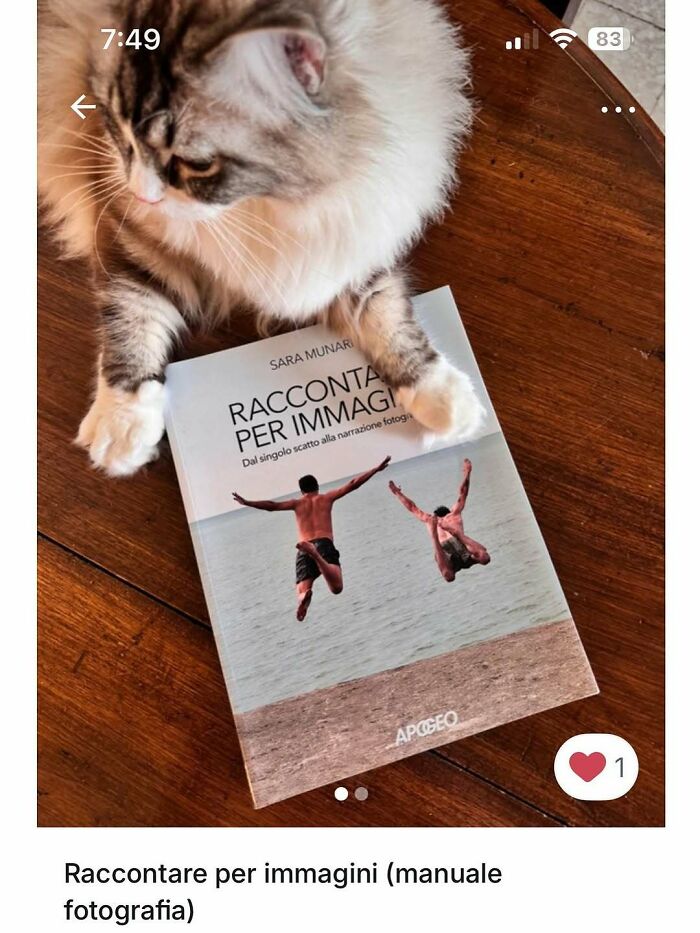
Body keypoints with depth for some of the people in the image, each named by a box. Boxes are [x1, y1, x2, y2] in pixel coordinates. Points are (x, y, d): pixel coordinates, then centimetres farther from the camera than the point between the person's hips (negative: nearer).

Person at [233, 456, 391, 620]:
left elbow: (272, 506, 11)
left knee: (302, 591, 2)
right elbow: (353, 484, 19)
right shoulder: (326, 497, 21)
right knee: (336, 587, -22)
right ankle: (315, 554, -45)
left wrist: (246, 502, 20)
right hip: (324, 544, -2)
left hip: (303, 552, 2)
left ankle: (305, 594, -39)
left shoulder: (297, 503, 22)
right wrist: (377, 469, 24)